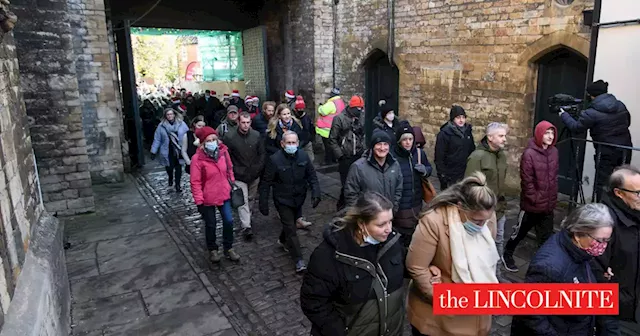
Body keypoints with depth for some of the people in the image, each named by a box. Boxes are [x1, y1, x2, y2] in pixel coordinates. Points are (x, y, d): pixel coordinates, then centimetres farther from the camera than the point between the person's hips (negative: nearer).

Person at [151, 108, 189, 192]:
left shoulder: (181, 124, -2)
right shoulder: (161, 126, -1)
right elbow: (157, 139, 1)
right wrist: (153, 152, 0)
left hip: (179, 151, -1)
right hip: (168, 152, 1)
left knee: (178, 168, 0)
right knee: (169, 167, 8)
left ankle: (177, 184, 17)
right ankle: (170, 178, 42)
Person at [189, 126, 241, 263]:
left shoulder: (223, 152, -6)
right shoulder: (198, 158, -19)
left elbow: (229, 169, 9)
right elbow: (195, 182, -16)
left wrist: (232, 184, 11)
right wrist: (199, 201, -15)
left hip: (224, 195, 4)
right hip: (208, 198, -4)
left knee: (228, 221, 8)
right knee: (210, 225, 13)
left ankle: (228, 248, 29)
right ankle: (212, 250, 36)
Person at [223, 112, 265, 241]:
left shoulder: (256, 135, -3)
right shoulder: (229, 137, -11)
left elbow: (262, 154, 5)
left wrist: (258, 169, -3)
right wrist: (233, 171, -8)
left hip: (254, 174, 4)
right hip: (239, 176, -3)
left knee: (250, 198, 18)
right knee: (243, 201, -6)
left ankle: (246, 216, 41)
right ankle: (246, 227, -4)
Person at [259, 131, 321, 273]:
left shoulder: (303, 156, -8)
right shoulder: (275, 159, -19)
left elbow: (312, 176, 0)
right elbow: (266, 183, -12)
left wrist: (316, 193, -13)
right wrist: (263, 203, -11)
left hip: (299, 198, 5)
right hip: (282, 200, -4)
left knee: (291, 223, 23)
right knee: (290, 228, -6)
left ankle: (283, 240, 52)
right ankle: (299, 260, 1)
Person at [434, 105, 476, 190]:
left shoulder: (468, 131, 8)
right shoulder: (444, 134, -10)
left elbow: (472, 151, 17)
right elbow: (439, 158, -12)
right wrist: (442, 176, -15)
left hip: (466, 175, 6)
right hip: (451, 177, -5)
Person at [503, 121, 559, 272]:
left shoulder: (554, 152, 0)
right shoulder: (529, 153, -19)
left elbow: (554, 177, 8)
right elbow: (527, 181, -17)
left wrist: (552, 198, 6)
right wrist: (536, 200, -14)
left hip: (549, 204, 5)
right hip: (532, 205, -5)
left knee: (546, 236, 14)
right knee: (520, 232, 14)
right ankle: (507, 255, 35)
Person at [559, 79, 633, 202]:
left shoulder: (592, 113, -16)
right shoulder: (620, 105, 4)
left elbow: (576, 127, -4)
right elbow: (627, 122, 18)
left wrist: (563, 115, 9)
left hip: (607, 154, -6)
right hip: (625, 150, 7)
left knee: (602, 184, 4)